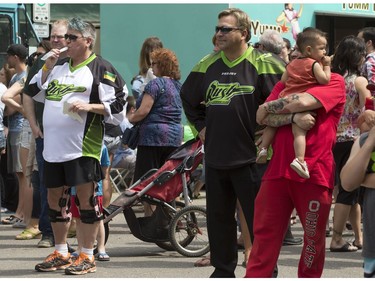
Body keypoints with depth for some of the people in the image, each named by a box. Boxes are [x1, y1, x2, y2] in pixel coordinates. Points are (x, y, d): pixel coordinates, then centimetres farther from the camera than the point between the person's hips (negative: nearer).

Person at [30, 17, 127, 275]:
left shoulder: (101, 69, -5)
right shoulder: (58, 65, 16)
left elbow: (118, 105, -7)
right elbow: (37, 92, 22)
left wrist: (89, 106, -19)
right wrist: (47, 67, 8)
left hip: (83, 146, -7)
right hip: (54, 145, 7)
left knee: (86, 196, -4)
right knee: (55, 197, 12)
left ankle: (88, 256, 3)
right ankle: (61, 254, 24)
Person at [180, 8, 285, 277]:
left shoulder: (263, 64, -9)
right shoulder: (208, 65, 10)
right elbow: (188, 97, 26)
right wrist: (200, 125, 16)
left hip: (250, 158, -6)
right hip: (215, 157, 6)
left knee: (259, 220, -3)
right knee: (219, 219, 12)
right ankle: (223, 271, 22)